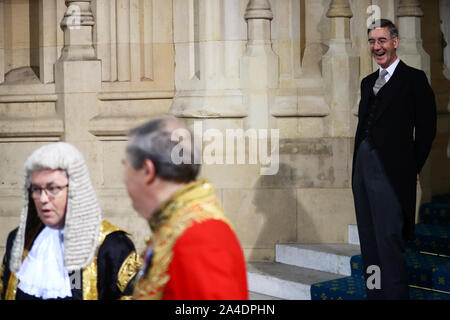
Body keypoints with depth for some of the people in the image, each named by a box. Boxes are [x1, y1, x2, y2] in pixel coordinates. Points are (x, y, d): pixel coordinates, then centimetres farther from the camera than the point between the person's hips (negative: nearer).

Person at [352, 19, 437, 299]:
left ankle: (396, 294, -5)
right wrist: (358, 164, 8)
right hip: (363, 168, 7)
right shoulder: (368, 82, 17)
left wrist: (411, 168, -5)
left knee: (389, 242, -10)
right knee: (369, 242, 11)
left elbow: (426, 129, -6)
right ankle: (373, 294, 19)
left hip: (390, 171, -7)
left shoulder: (414, 79, -3)